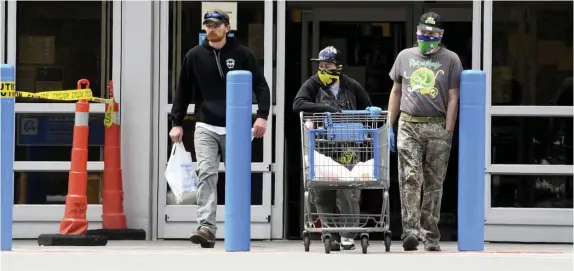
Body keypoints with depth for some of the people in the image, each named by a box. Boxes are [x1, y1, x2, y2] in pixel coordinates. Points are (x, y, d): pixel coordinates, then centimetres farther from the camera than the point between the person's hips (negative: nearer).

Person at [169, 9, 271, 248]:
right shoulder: (195, 56, 5)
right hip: (206, 127, 0)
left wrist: (262, 116, -9)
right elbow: (183, 91, 11)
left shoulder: (241, 54, 1)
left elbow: (261, 86, 4)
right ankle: (206, 227, -21)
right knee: (206, 174, -14)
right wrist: (176, 123, 5)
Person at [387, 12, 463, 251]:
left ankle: (431, 236, 8)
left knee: (434, 183, 3)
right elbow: (396, 92, 18)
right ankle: (411, 231, -18)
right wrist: (389, 127, 11)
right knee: (410, 179, -11)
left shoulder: (450, 59, 4)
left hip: (437, 126, -1)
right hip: (408, 125, 1)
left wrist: (447, 134, -8)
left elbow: (453, 99, 0)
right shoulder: (405, 56, 12)